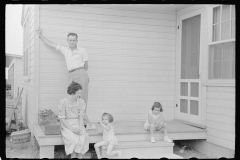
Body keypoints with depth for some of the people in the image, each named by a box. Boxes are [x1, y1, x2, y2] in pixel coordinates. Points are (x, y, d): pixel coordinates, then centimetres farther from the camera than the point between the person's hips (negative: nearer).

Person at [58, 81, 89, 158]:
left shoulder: (81, 102, -1)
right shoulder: (63, 102, -13)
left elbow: (81, 117, -3)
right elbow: (62, 119, -11)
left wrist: (80, 128, -19)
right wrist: (71, 129, -19)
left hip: (77, 125, 3)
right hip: (66, 126, -3)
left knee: (83, 139, -27)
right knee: (75, 140, -30)